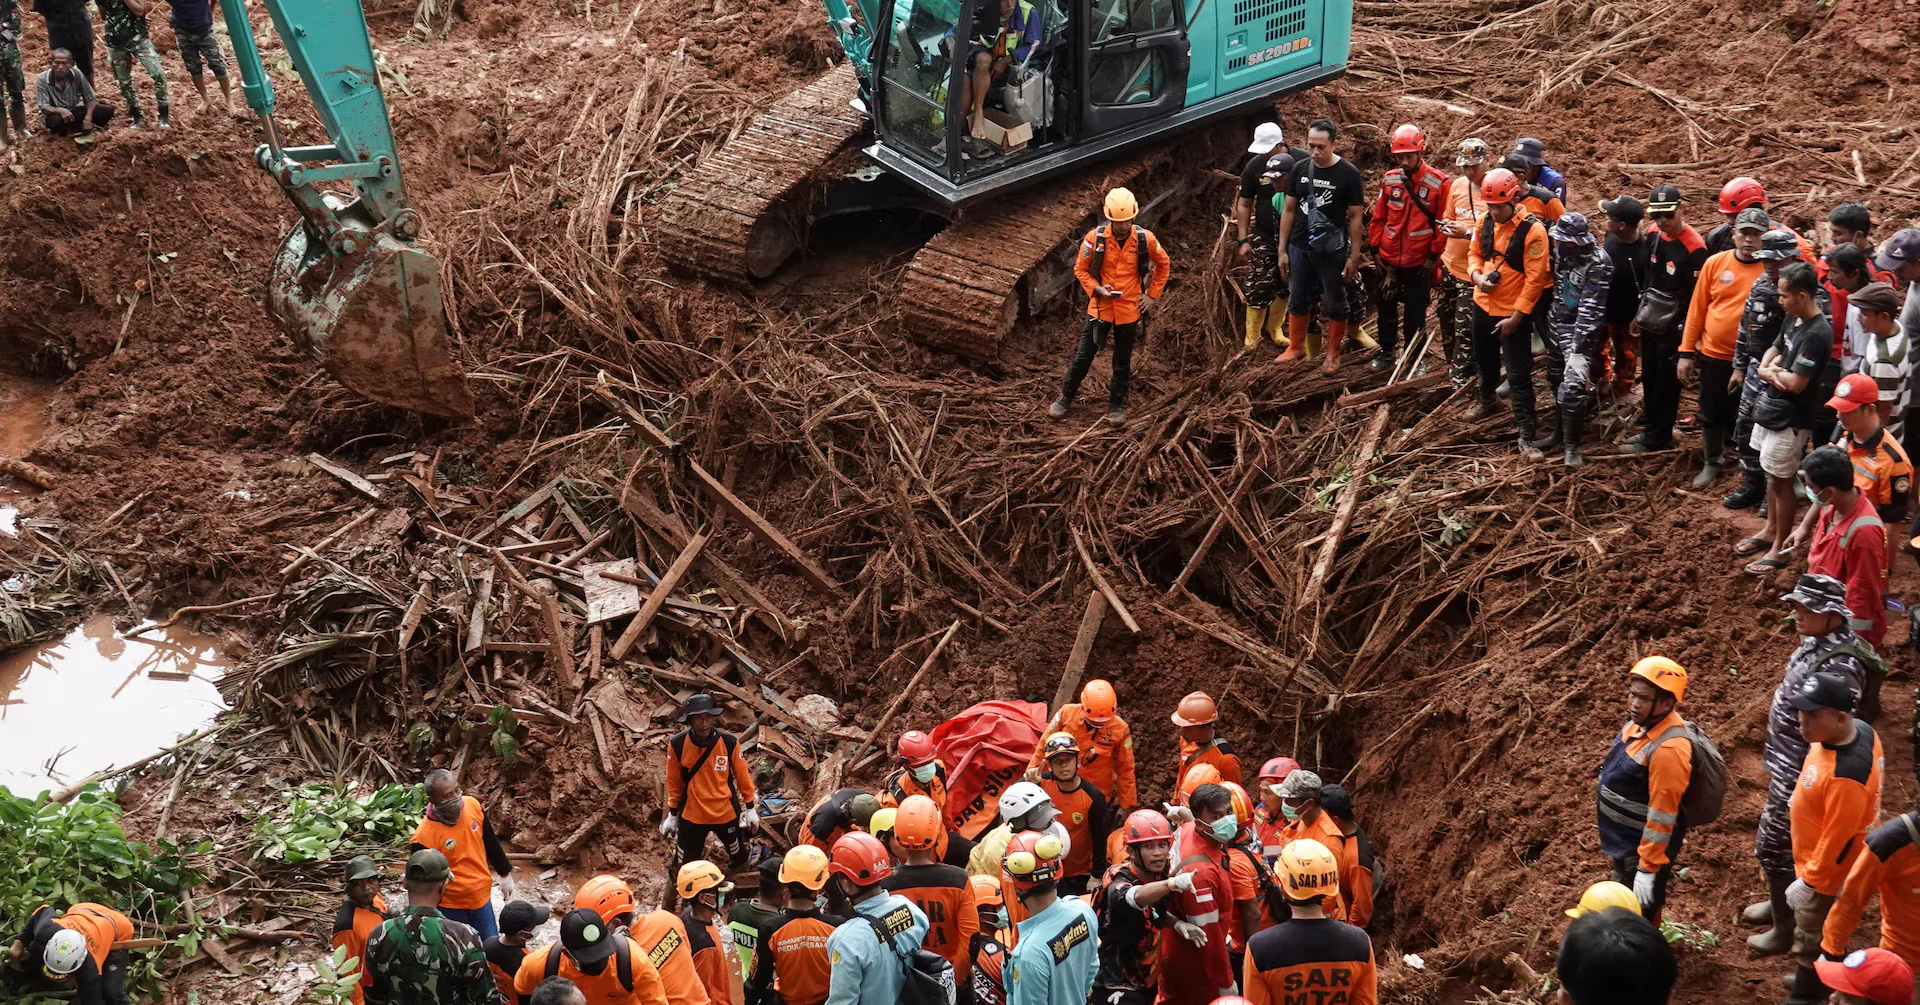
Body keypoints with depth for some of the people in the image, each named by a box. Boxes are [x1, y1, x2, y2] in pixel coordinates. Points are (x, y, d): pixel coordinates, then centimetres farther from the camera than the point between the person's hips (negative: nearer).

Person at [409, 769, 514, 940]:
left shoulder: (473, 805, -11)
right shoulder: (424, 837, -26)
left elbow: (490, 842, 7)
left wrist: (505, 874, 16)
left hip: (481, 897, 5)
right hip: (450, 907, -5)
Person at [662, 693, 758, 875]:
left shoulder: (729, 742, -16)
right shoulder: (677, 744, -16)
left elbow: (742, 775, -3)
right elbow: (674, 782, -3)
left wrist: (750, 809, 4)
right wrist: (672, 815, 5)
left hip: (726, 813, 1)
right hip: (691, 815, -1)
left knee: (740, 861, 19)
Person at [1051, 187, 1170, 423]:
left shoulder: (1145, 239, -10)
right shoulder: (1095, 238, -13)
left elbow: (1163, 264, 7)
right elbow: (1080, 269, 0)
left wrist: (1152, 295, 3)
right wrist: (1096, 289, -16)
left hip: (1129, 309, 1)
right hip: (1100, 306, 0)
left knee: (1123, 360, 13)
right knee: (1083, 354, 6)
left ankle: (1117, 404, 28)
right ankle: (1065, 398, 21)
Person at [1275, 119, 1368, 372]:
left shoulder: (1348, 173, -11)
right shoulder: (1300, 168, 0)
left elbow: (1355, 216, -7)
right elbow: (1289, 210, 7)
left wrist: (1354, 256, -9)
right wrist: (1283, 250, 6)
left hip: (1332, 251, -4)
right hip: (1300, 247, 4)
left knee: (1335, 303, 8)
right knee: (1297, 300, 14)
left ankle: (1333, 353, 22)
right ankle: (1296, 347, 30)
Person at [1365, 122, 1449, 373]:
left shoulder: (1438, 182, -11)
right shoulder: (1389, 179, -1)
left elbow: (1442, 223, -8)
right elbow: (1379, 216, 6)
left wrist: (1434, 255, -7)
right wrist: (1375, 248, 4)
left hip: (1419, 262, -3)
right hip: (1389, 258, 4)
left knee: (1416, 312, 7)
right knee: (1386, 307, 15)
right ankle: (1386, 351, 30)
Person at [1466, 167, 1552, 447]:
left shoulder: (1532, 230, -22)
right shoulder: (1485, 222, -3)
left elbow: (1534, 279, -20)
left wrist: (1516, 317, -20)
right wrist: (1476, 275, -10)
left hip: (1513, 312, -7)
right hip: (1483, 305, 7)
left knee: (1518, 373, -4)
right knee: (1484, 358, 27)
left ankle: (1525, 430, 4)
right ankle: (1486, 400, 52)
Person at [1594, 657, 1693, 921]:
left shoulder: (1668, 749, -33)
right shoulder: (1642, 722, -4)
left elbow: (1662, 814, -29)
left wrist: (1648, 869, -24)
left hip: (1643, 849, -9)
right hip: (1623, 841, 9)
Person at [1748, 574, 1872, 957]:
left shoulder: (1839, 665, -31)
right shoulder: (1816, 642, -1)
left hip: (1803, 774, -9)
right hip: (1787, 764, 9)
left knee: (1774, 847, 4)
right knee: (1788, 842, 26)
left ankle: (1785, 929, 21)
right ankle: (1782, 903, 46)